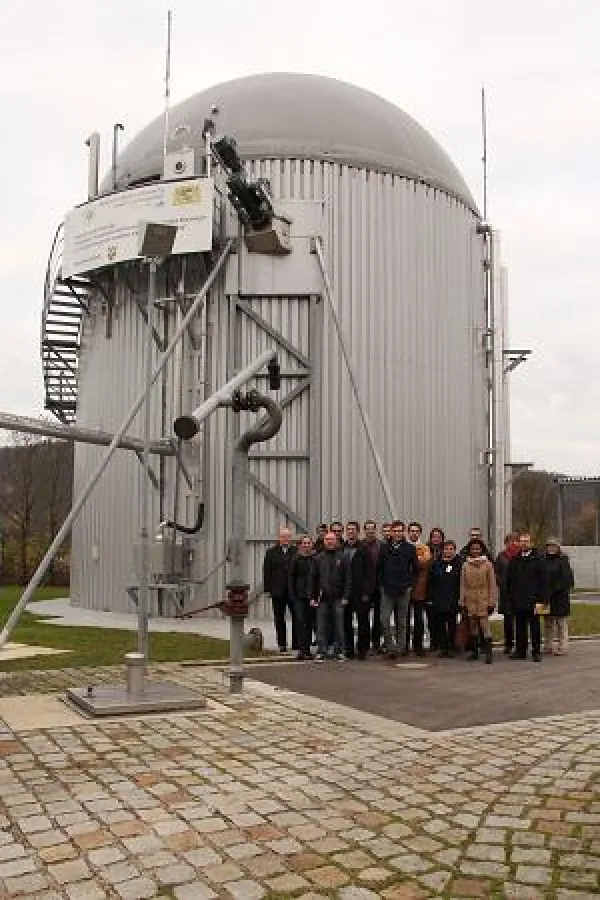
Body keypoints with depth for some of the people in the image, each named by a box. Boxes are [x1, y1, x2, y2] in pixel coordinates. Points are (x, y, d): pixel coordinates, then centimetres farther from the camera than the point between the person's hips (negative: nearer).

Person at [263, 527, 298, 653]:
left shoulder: (297, 552, 2)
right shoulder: (271, 553, 5)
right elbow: (267, 572, 3)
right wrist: (267, 588, -4)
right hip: (278, 591, 1)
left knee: (296, 618, 2)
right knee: (279, 619, 7)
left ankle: (296, 644, 11)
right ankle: (282, 645, 16)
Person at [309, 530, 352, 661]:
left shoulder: (343, 557, 4)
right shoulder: (319, 558, 8)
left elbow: (347, 578, 3)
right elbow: (313, 578, 10)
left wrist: (345, 596, -4)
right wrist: (312, 596, 4)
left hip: (338, 597, -1)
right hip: (323, 597, 1)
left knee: (339, 626, 2)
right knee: (321, 626, 1)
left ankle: (339, 651, 10)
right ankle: (321, 651, 7)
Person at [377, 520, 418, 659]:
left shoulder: (410, 548, 3)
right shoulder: (385, 548, 5)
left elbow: (415, 569, 7)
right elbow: (379, 568, 9)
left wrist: (410, 584, -1)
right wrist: (382, 583, 2)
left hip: (404, 590, 0)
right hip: (387, 590, 0)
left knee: (402, 621, 7)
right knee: (385, 620, -6)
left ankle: (400, 646, 14)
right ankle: (390, 647, 2)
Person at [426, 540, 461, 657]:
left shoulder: (459, 564, 1)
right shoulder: (436, 564, 5)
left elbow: (462, 582, 0)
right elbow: (430, 582, 6)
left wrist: (460, 597, -5)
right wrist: (430, 597, 0)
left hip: (453, 600, -1)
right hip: (438, 600, 1)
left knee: (452, 625, 6)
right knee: (440, 625, 4)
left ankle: (450, 648, 14)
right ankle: (442, 648, 11)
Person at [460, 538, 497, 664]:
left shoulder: (487, 564, 0)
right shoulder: (465, 565, 7)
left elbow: (492, 585, 0)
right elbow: (463, 585, 9)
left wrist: (491, 602, -5)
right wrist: (462, 602, 4)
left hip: (484, 600, -3)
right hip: (470, 600, 3)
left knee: (485, 624, -13)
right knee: (473, 626, 8)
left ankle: (488, 652, -12)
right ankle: (474, 651, 19)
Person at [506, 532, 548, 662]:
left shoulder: (538, 559, -1)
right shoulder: (514, 560, 10)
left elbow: (544, 580, -3)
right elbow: (509, 580, 15)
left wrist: (542, 598, -9)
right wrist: (510, 597, 8)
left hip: (533, 600, -4)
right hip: (518, 600, 4)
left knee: (534, 627, 2)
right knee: (520, 626, 8)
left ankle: (536, 652, 9)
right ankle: (520, 650, 16)